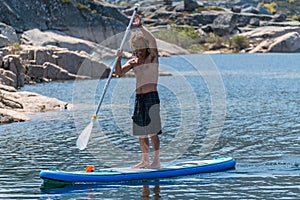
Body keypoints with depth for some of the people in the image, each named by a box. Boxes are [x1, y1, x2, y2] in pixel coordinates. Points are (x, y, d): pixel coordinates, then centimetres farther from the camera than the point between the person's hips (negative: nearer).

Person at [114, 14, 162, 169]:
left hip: (151, 97, -6)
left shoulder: (152, 57, -2)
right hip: (138, 98, 6)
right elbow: (119, 73, 5)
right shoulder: (133, 62, 14)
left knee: (152, 130, -10)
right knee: (140, 131, 8)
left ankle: (156, 161, -8)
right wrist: (119, 58, -11)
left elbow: (152, 40, -19)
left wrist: (140, 26, -23)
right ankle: (145, 161, 17)